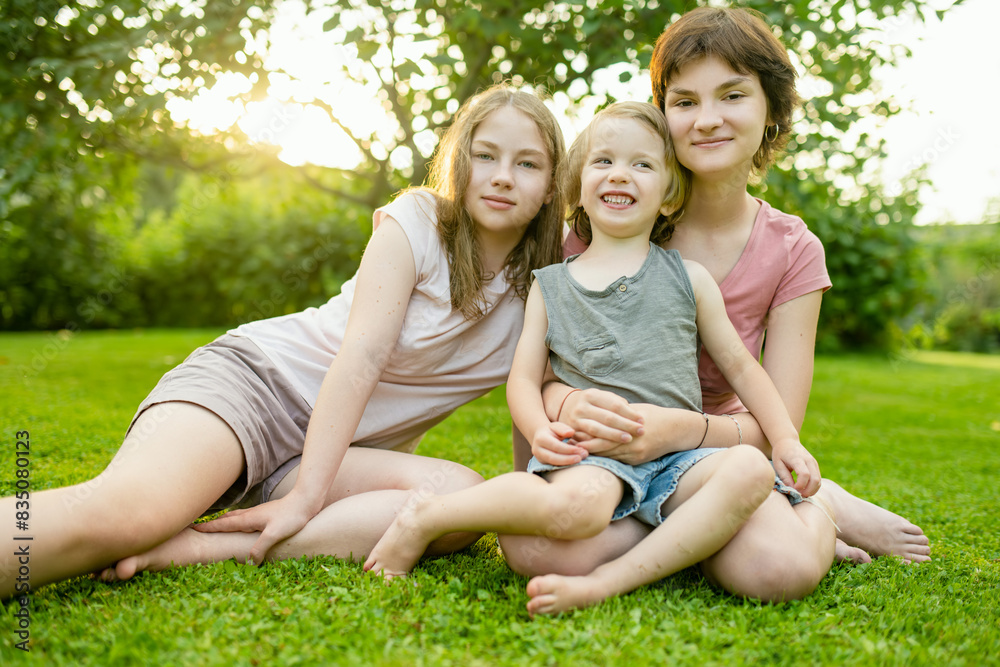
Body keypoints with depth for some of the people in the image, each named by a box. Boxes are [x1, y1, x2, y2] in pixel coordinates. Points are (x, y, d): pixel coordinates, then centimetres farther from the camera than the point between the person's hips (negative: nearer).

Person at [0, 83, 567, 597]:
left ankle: (191, 547, -32)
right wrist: (305, 498, -21)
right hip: (258, 378, -3)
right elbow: (362, 356, -15)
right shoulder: (417, 220, -6)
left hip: (338, 450, 4)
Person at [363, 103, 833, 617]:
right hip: (591, 451, -2)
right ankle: (427, 515, -14)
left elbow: (739, 365, 17)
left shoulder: (688, 278, 13)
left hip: (677, 457, 3)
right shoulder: (550, 286, 13)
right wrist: (539, 428, -13)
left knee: (750, 469, -29)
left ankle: (613, 578, -30)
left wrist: (786, 439, 6)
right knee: (575, 506, -36)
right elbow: (523, 378, 8)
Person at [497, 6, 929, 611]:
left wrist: (679, 429, -31)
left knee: (781, 568, -34)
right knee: (536, 548, -34)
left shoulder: (794, 252, -4)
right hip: (596, 445, 1)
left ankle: (817, 510, 2)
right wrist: (568, 403, -33)